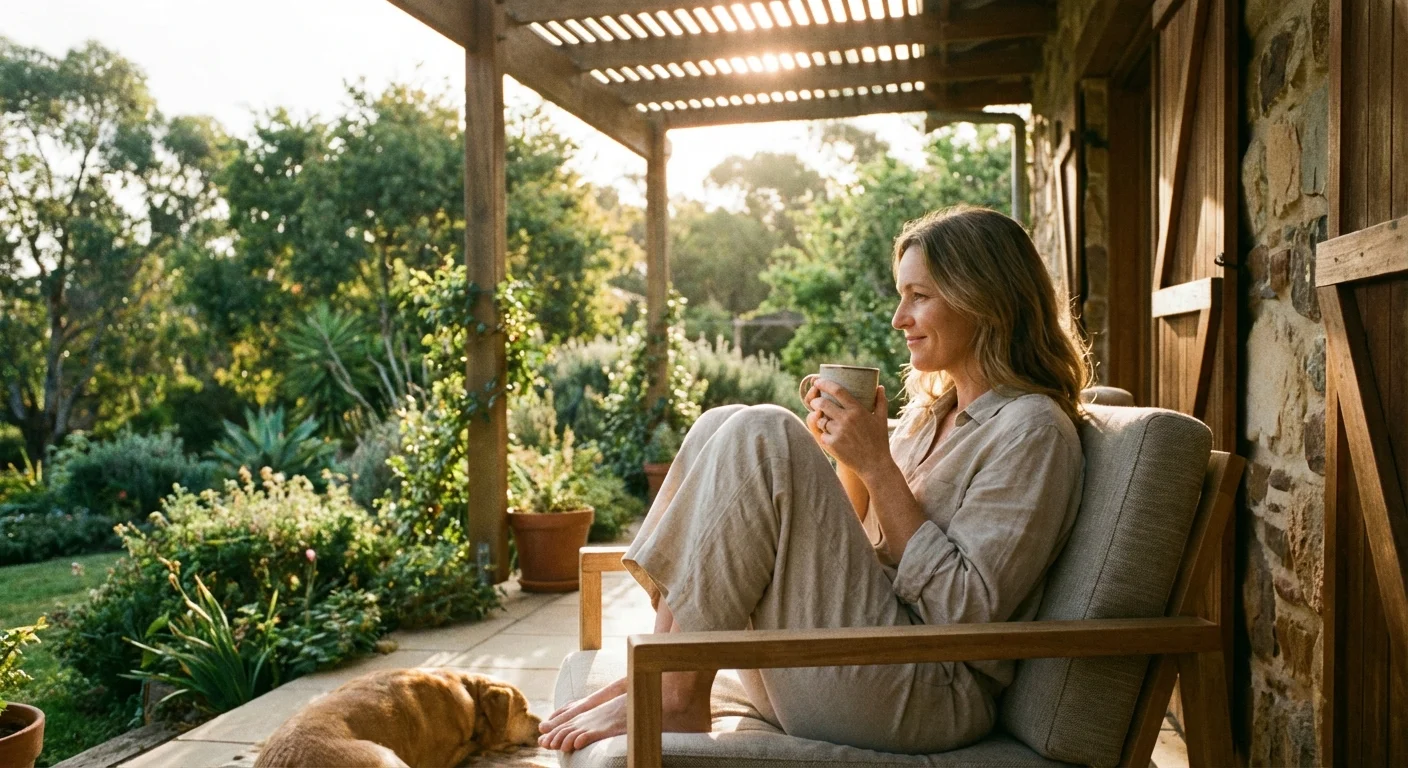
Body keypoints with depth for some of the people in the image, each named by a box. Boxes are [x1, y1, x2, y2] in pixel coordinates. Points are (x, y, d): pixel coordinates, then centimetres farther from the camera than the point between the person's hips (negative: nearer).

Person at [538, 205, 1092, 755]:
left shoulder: (1030, 429, -8)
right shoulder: (930, 409, 18)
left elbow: (966, 612, -16)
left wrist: (877, 466, -16)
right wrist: (846, 457, 4)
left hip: (926, 699, -8)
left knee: (760, 436, -20)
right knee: (721, 427, 0)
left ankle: (673, 697, -13)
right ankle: (653, 678, -7)